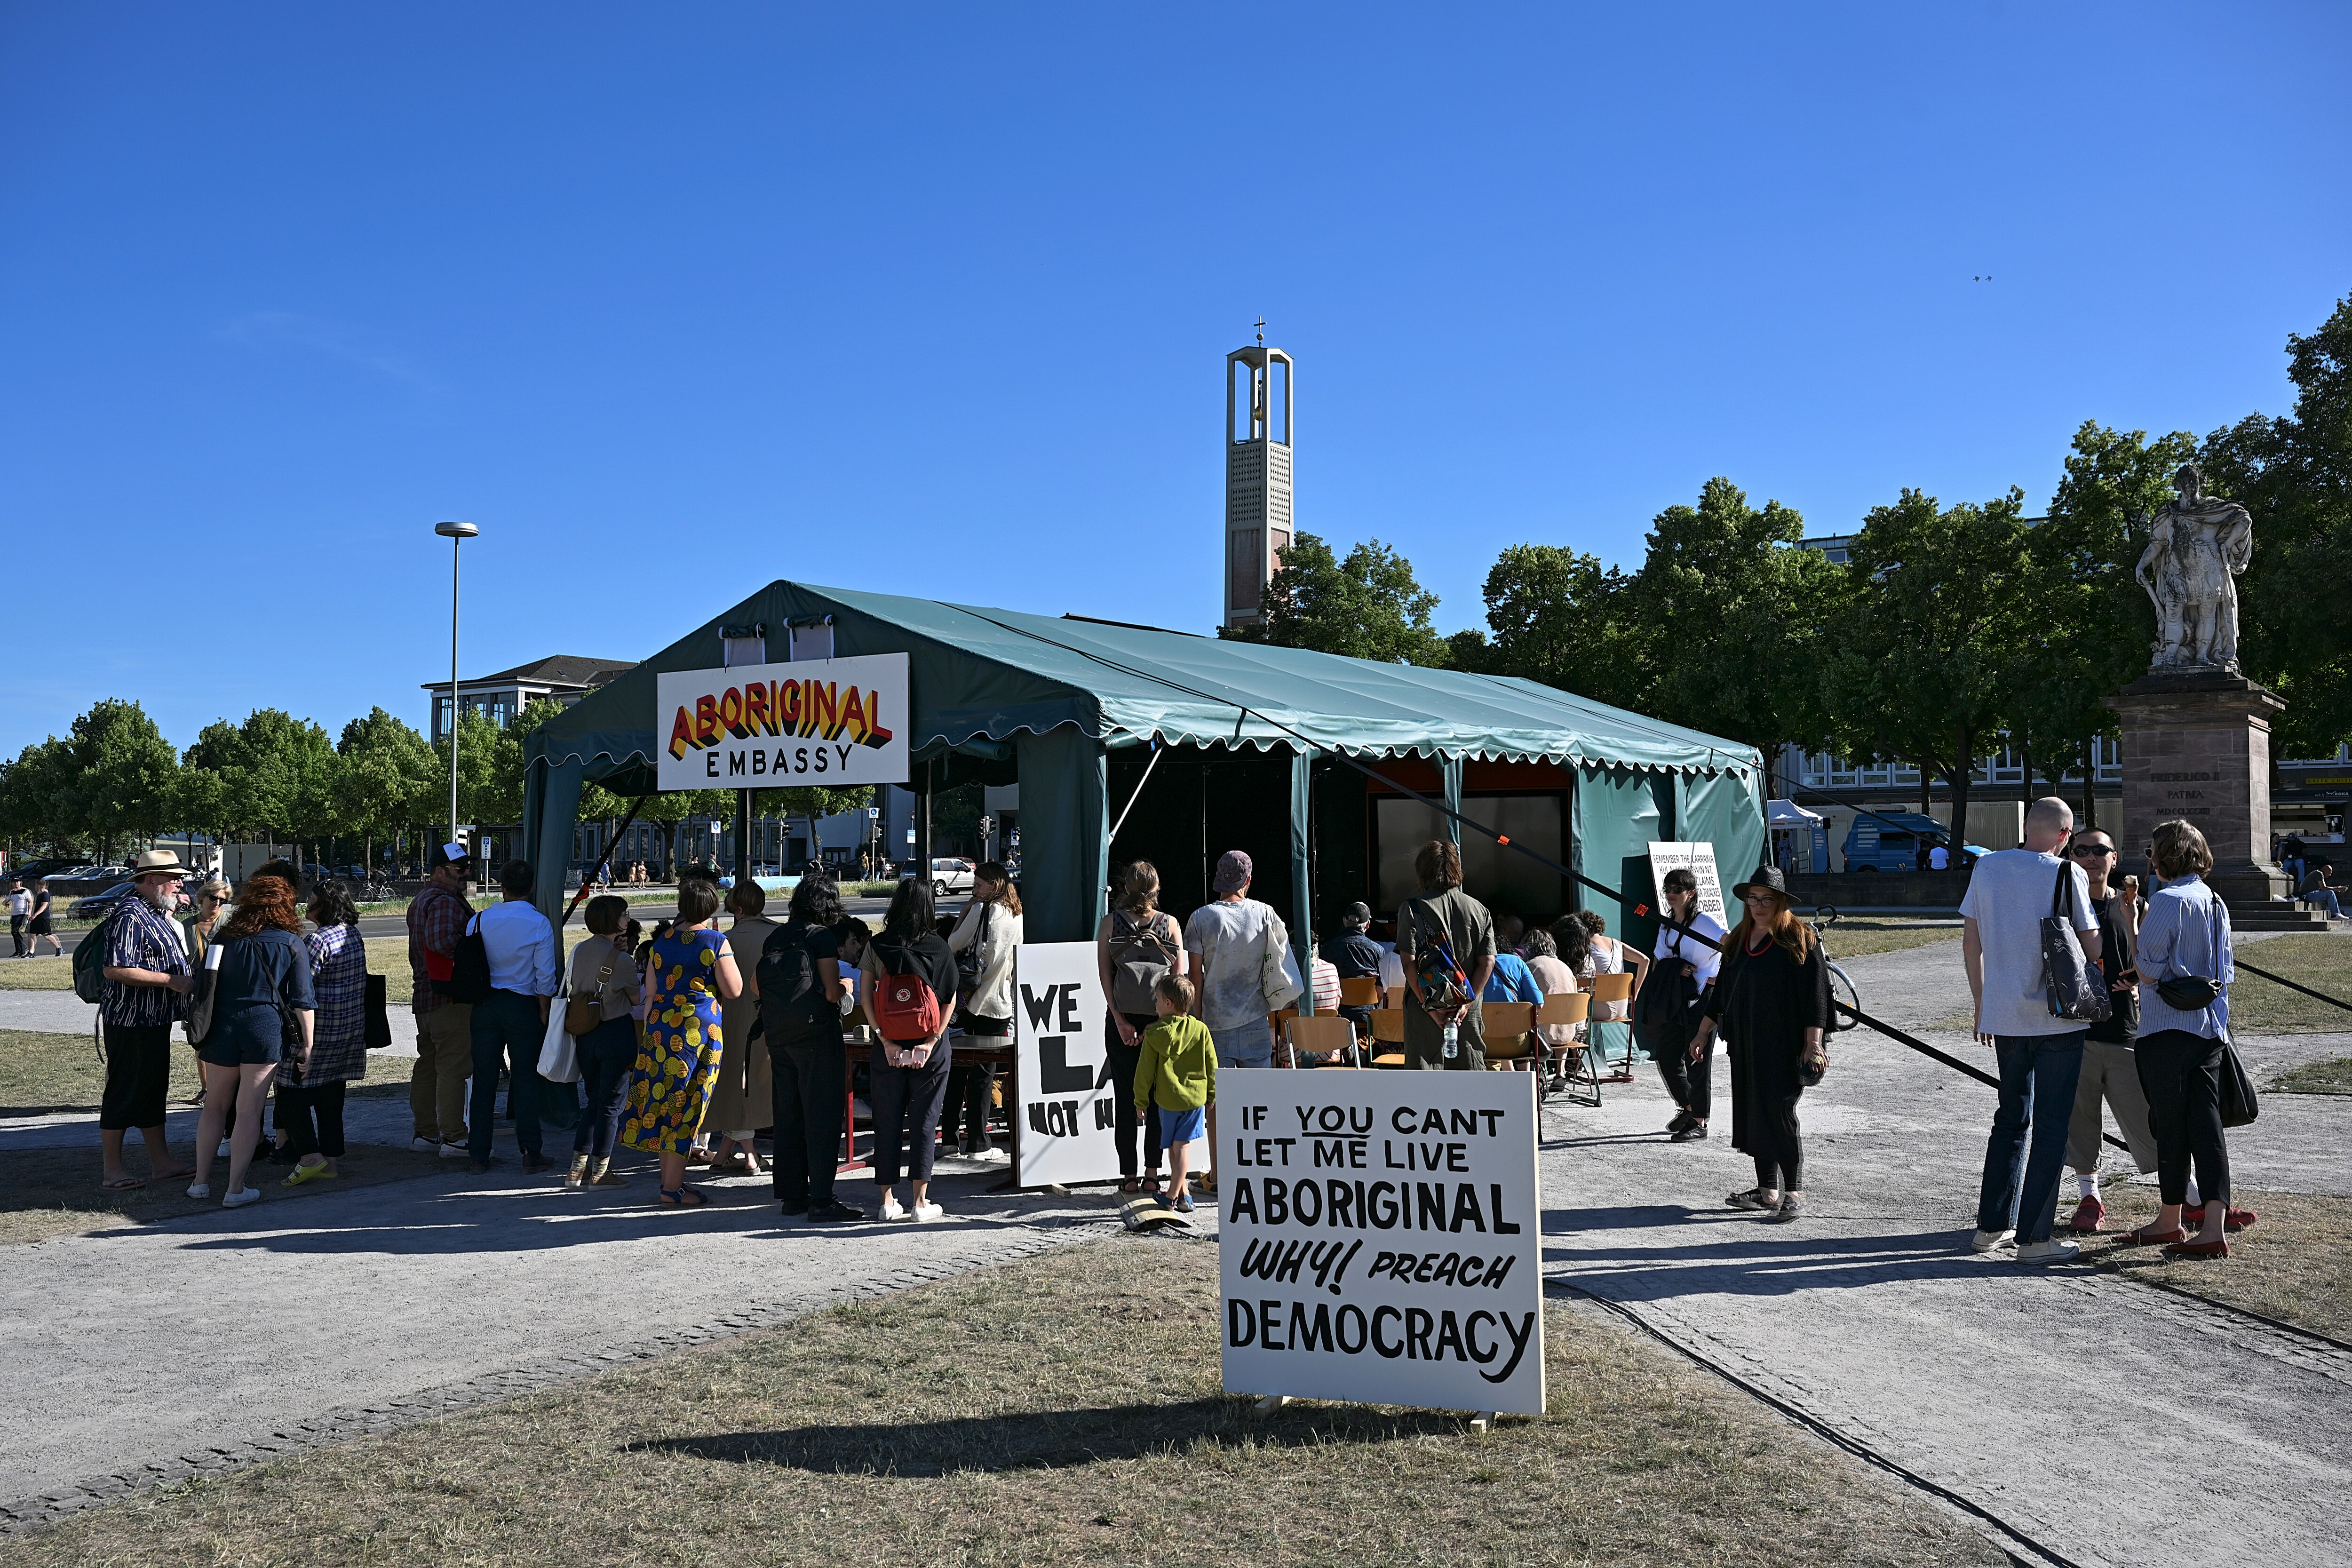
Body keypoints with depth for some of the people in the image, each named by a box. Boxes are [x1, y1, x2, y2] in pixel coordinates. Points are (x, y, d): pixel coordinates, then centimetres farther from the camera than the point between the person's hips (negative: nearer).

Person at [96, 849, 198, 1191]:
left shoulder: (155, 913, 15)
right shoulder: (130, 916, -18)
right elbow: (115, 970, -26)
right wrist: (170, 980, -24)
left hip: (155, 1021, 10)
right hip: (132, 1022, -10)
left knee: (154, 1090, 14)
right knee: (125, 1092, -2)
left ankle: (161, 1164, 21)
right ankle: (112, 1172, 7)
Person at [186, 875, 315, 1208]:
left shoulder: (226, 938, 8)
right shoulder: (292, 944, -1)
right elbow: (302, 1001, -4)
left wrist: (200, 1037, 21)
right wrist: (307, 1043, 1)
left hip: (222, 1028, 3)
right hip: (267, 1030, -3)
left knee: (215, 1106, 16)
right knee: (249, 1110, 0)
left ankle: (201, 1181, 20)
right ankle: (236, 1189, 1)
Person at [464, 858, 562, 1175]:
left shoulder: (479, 921, -1)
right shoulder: (540, 924, -9)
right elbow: (545, 977, -9)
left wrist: (470, 1011, 14)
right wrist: (544, 1015, 2)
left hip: (485, 1004, 2)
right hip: (523, 1006, -2)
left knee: (484, 1079, 8)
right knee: (525, 1079, 5)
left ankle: (479, 1155, 13)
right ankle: (531, 1154, 7)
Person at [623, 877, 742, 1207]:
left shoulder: (662, 941, 6)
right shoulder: (716, 943, -8)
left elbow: (650, 993, 9)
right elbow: (734, 990, -5)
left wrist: (650, 1029, 20)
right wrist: (721, 946, 3)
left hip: (660, 1027, 5)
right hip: (699, 1029, -5)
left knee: (664, 1101, 13)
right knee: (686, 1105, 0)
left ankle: (670, 1178, 21)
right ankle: (672, 1188, 1)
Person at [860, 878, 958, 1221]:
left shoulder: (876, 947, -1)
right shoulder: (940, 948, -2)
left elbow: (865, 996, -6)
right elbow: (950, 1000, -7)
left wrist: (885, 1041, -8)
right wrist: (931, 1042, -8)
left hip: (888, 1047, 1)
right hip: (930, 1046, -1)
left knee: (887, 1122, 9)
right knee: (924, 1122, 6)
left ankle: (888, 1200, 13)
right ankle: (920, 1201, 8)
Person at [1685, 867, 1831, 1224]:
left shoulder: (1800, 939, -7)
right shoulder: (1739, 939, 12)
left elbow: (1815, 994, -10)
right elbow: (1721, 991, 18)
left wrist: (1813, 1045, -16)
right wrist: (1703, 1033, 18)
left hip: (1786, 1044, -7)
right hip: (1746, 1044, 7)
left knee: (1779, 1113, -10)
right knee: (1753, 1113, 9)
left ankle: (1794, 1193, -1)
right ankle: (1768, 1191, 18)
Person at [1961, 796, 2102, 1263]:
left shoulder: (1987, 867, 3)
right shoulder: (2067, 874, -9)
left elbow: (1970, 942, 7)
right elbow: (2093, 949, -7)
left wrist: (1981, 1004, 16)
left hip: (2003, 1016, 5)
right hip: (2057, 1016, -5)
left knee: (2011, 1117, 19)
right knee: (2051, 1126, 2)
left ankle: (1991, 1225, 23)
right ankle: (2034, 1237, 2)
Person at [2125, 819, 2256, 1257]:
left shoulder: (2167, 901, -14)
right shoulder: (2216, 904, 11)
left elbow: (2148, 971, -14)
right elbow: (2225, 971, 16)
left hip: (2169, 1029, -7)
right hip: (2211, 1029, 7)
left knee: (2172, 1125, 3)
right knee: (2207, 1123, 4)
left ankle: (2170, 1220, 14)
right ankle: (2214, 1226, -1)